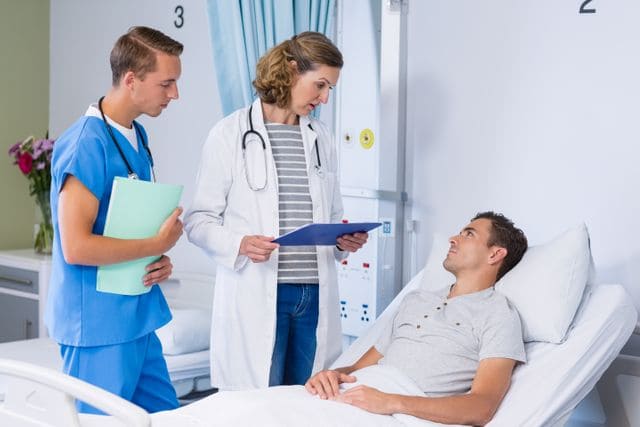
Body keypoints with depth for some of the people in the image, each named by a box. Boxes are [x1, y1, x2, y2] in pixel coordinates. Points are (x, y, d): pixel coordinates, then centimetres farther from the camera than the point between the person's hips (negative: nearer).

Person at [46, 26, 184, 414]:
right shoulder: (85, 145, -18)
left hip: (138, 319, 9)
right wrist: (158, 245, -13)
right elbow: (76, 247, -23)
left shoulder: (137, 136, 10)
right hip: (100, 325, -9)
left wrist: (160, 262, 0)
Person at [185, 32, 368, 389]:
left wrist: (343, 241, 1)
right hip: (256, 297, -4)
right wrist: (239, 244, -19)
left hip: (315, 296, 5)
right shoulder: (230, 134, 0)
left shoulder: (321, 138, 14)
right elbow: (199, 219, -1)